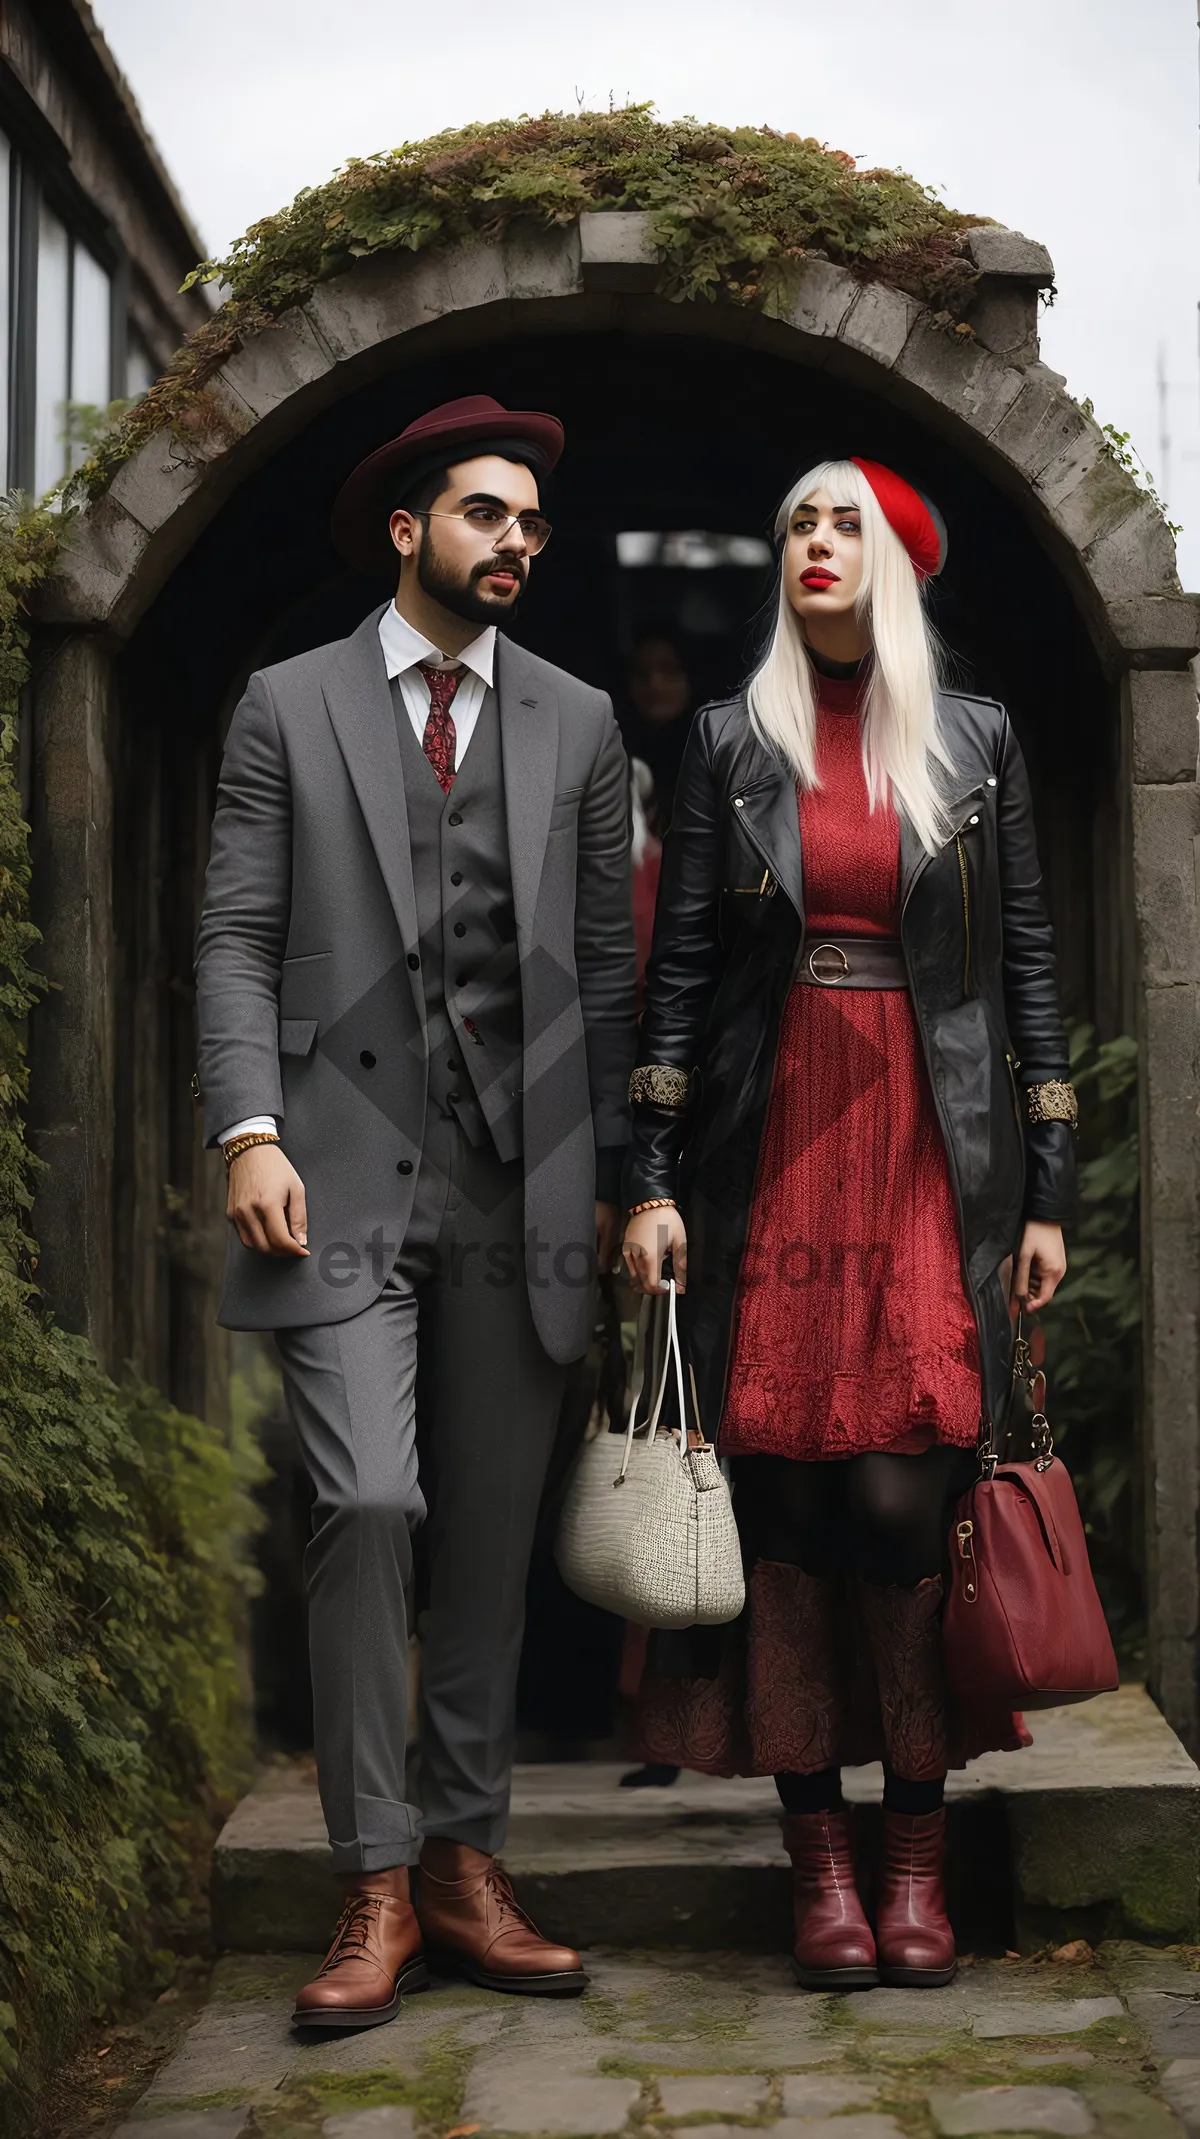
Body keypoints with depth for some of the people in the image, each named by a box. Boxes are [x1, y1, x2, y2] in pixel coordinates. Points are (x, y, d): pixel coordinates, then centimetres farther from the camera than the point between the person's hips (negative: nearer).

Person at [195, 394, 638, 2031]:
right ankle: (375, 1889, -1)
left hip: (521, 1185, 3)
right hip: (345, 1173, -2)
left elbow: (605, 960, 13)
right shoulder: (288, 706, 8)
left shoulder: (578, 723, 13)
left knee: (493, 1532, 6)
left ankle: (466, 1865, 17)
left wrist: (605, 1172, 8)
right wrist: (250, 1130, -10)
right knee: (370, 1508, -13)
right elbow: (237, 940, 3)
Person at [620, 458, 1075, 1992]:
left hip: (930, 1161, -1)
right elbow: (680, 966, 6)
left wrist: (1048, 1189, 3)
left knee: (902, 1501, -7)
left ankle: (916, 1859, 6)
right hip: (772, 1160, 1)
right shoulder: (730, 745, 9)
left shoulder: (974, 743, 9)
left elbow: (1026, 962, 8)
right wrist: (652, 1180, -2)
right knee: (788, 1506, -1)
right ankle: (819, 1863, 8)